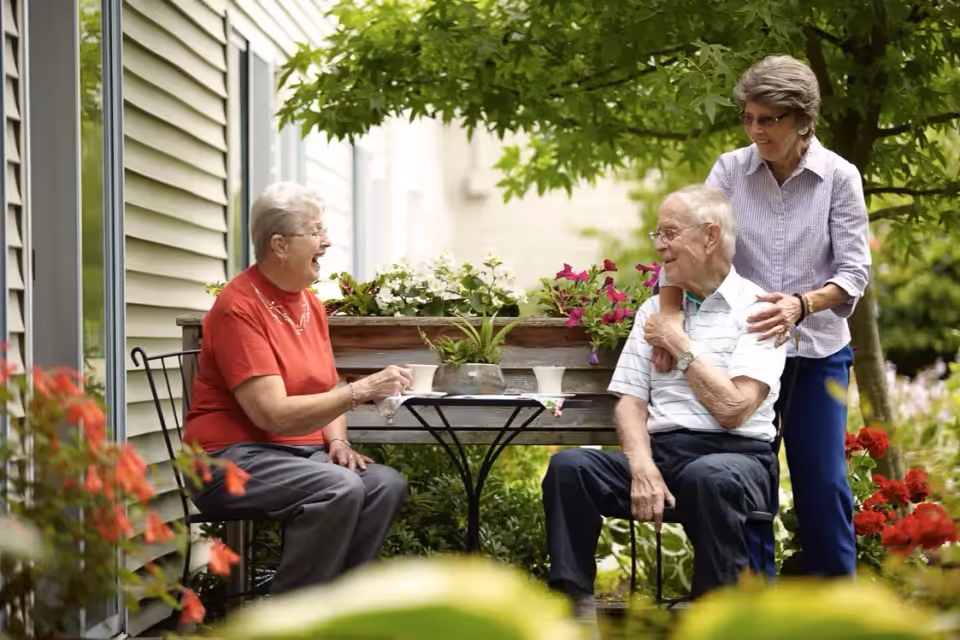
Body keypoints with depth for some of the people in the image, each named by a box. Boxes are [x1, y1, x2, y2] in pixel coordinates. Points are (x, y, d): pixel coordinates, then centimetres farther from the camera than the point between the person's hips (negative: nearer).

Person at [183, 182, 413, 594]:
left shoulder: (311, 303, 13)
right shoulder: (239, 307, -14)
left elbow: (327, 394, 17)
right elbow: (273, 415, -21)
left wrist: (338, 442, -5)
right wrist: (361, 391, -22)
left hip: (304, 452, 8)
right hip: (233, 459, -8)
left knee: (386, 485, -18)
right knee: (339, 489, -31)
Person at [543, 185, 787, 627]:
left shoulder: (756, 309, -1)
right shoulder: (654, 310, 17)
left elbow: (733, 409, -13)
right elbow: (630, 402, 8)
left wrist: (680, 346, -4)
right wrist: (643, 467, -11)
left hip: (734, 456, -5)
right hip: (661, 453, 5)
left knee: (709, 476, -40)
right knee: (569, 466, -22)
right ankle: (575, 606, -21)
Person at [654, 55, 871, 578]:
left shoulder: (839, 177, -6)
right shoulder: (732, 169, -2)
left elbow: (855, 270, -10)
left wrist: (801, 304, -28)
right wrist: (670, 310, -25)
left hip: (818, 352, -1)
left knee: (822, 484, 1)